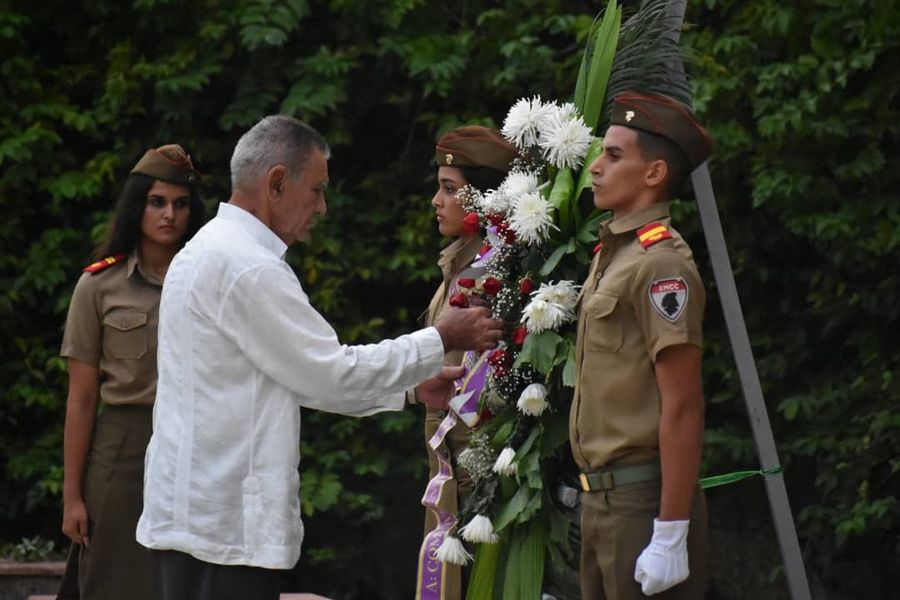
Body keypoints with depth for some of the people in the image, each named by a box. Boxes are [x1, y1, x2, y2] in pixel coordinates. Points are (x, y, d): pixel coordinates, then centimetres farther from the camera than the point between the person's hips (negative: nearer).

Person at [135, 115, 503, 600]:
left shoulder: (209, 251, 17)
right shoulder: (247, 269, -16)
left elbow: (299, 373, 20)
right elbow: (333, 376, -14)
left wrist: (412, 387, 18)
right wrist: (442, 339, -4)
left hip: (191, 516, 10)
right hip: (222, 525, -10)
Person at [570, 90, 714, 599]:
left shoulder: (660, 263, -14)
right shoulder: (613, 253, 15)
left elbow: (682, 409, -19)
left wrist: (671, 536, -22)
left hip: (643, 499, -9)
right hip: (603, 498, 9)